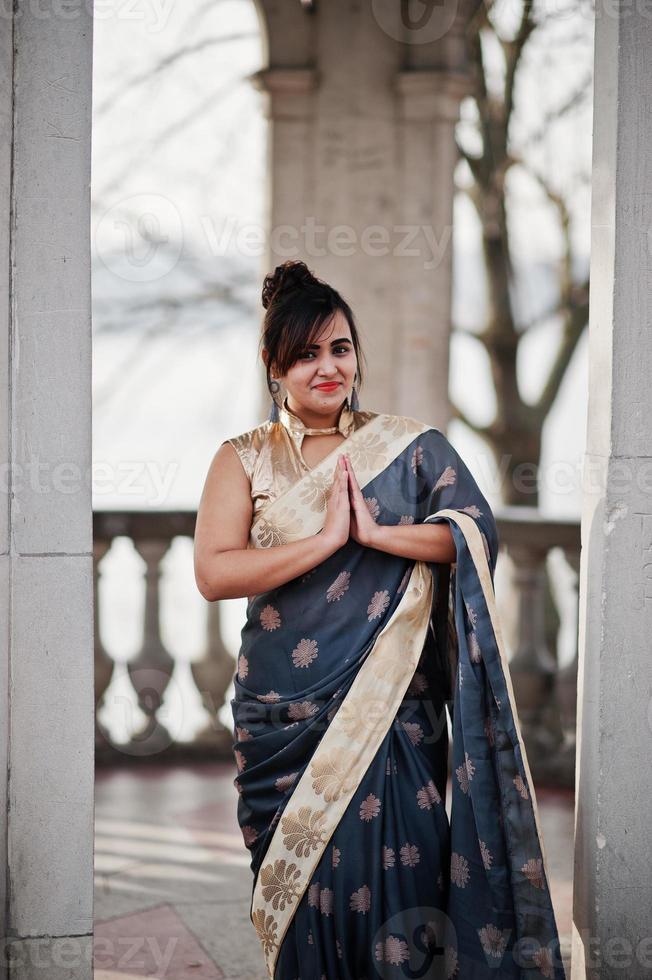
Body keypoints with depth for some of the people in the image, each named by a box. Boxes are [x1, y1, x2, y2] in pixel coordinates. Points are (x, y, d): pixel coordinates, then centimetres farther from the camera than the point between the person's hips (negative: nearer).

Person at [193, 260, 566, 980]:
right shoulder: (244, 459, 6)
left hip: (393, 710, 0)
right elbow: (214, 574, -7)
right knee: (303, 891, 4)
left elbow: (477, 529, -6)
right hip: (284, 715, 0)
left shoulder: (409, 446, 7)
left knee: (396, 888, -3)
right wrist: (328, 539, -14)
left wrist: (376, 533, -16)